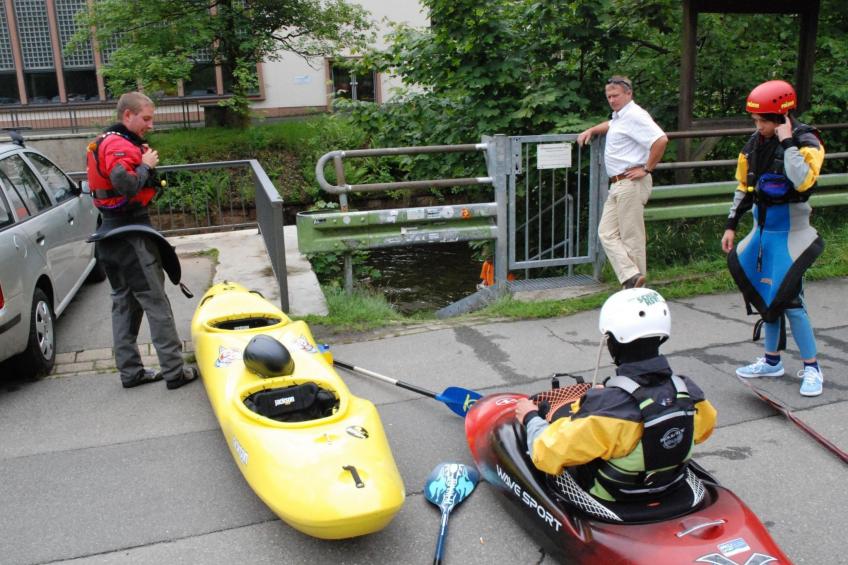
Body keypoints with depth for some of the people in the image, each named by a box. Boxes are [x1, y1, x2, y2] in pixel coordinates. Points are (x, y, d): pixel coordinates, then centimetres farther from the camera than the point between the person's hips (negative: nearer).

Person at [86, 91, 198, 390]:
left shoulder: (103, 143, 17)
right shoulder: (120, 145, -15)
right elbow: (127, 185, -29)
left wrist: (142, 160, 2)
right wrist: (146, 165, -13)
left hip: (110, 233, 10)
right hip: (131, 235, -10)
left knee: (124, 303, 13)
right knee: (156, 303, -6)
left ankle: (130, 371, 19)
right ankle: (174, 371, -2)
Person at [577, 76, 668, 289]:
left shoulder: (635, 115, -13)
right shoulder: (619, 116, 19)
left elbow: (661, 140, -24)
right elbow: (610, 125, 45)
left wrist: (647, 169, -18)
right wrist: (591, 131, 28)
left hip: (631, 184, -10)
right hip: (617, 185, 10)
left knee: (632, 237, -5)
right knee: (607, 232, 4)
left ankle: (637, 289, 3)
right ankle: (630, 276, -2)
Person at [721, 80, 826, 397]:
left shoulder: (805, 141, -13)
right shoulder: (756, 143, 6)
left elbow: (803, 182, -31)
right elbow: (744, 187, 14)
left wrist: (787, 142, -24)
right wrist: (731, 225, 12)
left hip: (790, 232, -7)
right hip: (763, 229, 7)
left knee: (788, 298, -10)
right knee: (766, 295, 12)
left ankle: (811, 369, 5)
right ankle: (772, 361, 25)